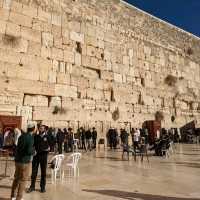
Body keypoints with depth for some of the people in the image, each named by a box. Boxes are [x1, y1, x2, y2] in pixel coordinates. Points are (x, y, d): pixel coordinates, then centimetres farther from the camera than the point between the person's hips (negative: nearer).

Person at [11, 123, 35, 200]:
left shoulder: (22, 136, 5)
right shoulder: (30, 137, -18)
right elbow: (29, 151, -24)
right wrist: (33, 151, -5)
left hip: (17, 160, 8)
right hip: (25, 161, -8)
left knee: (16, 178, 20)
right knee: (23, 179, 6)